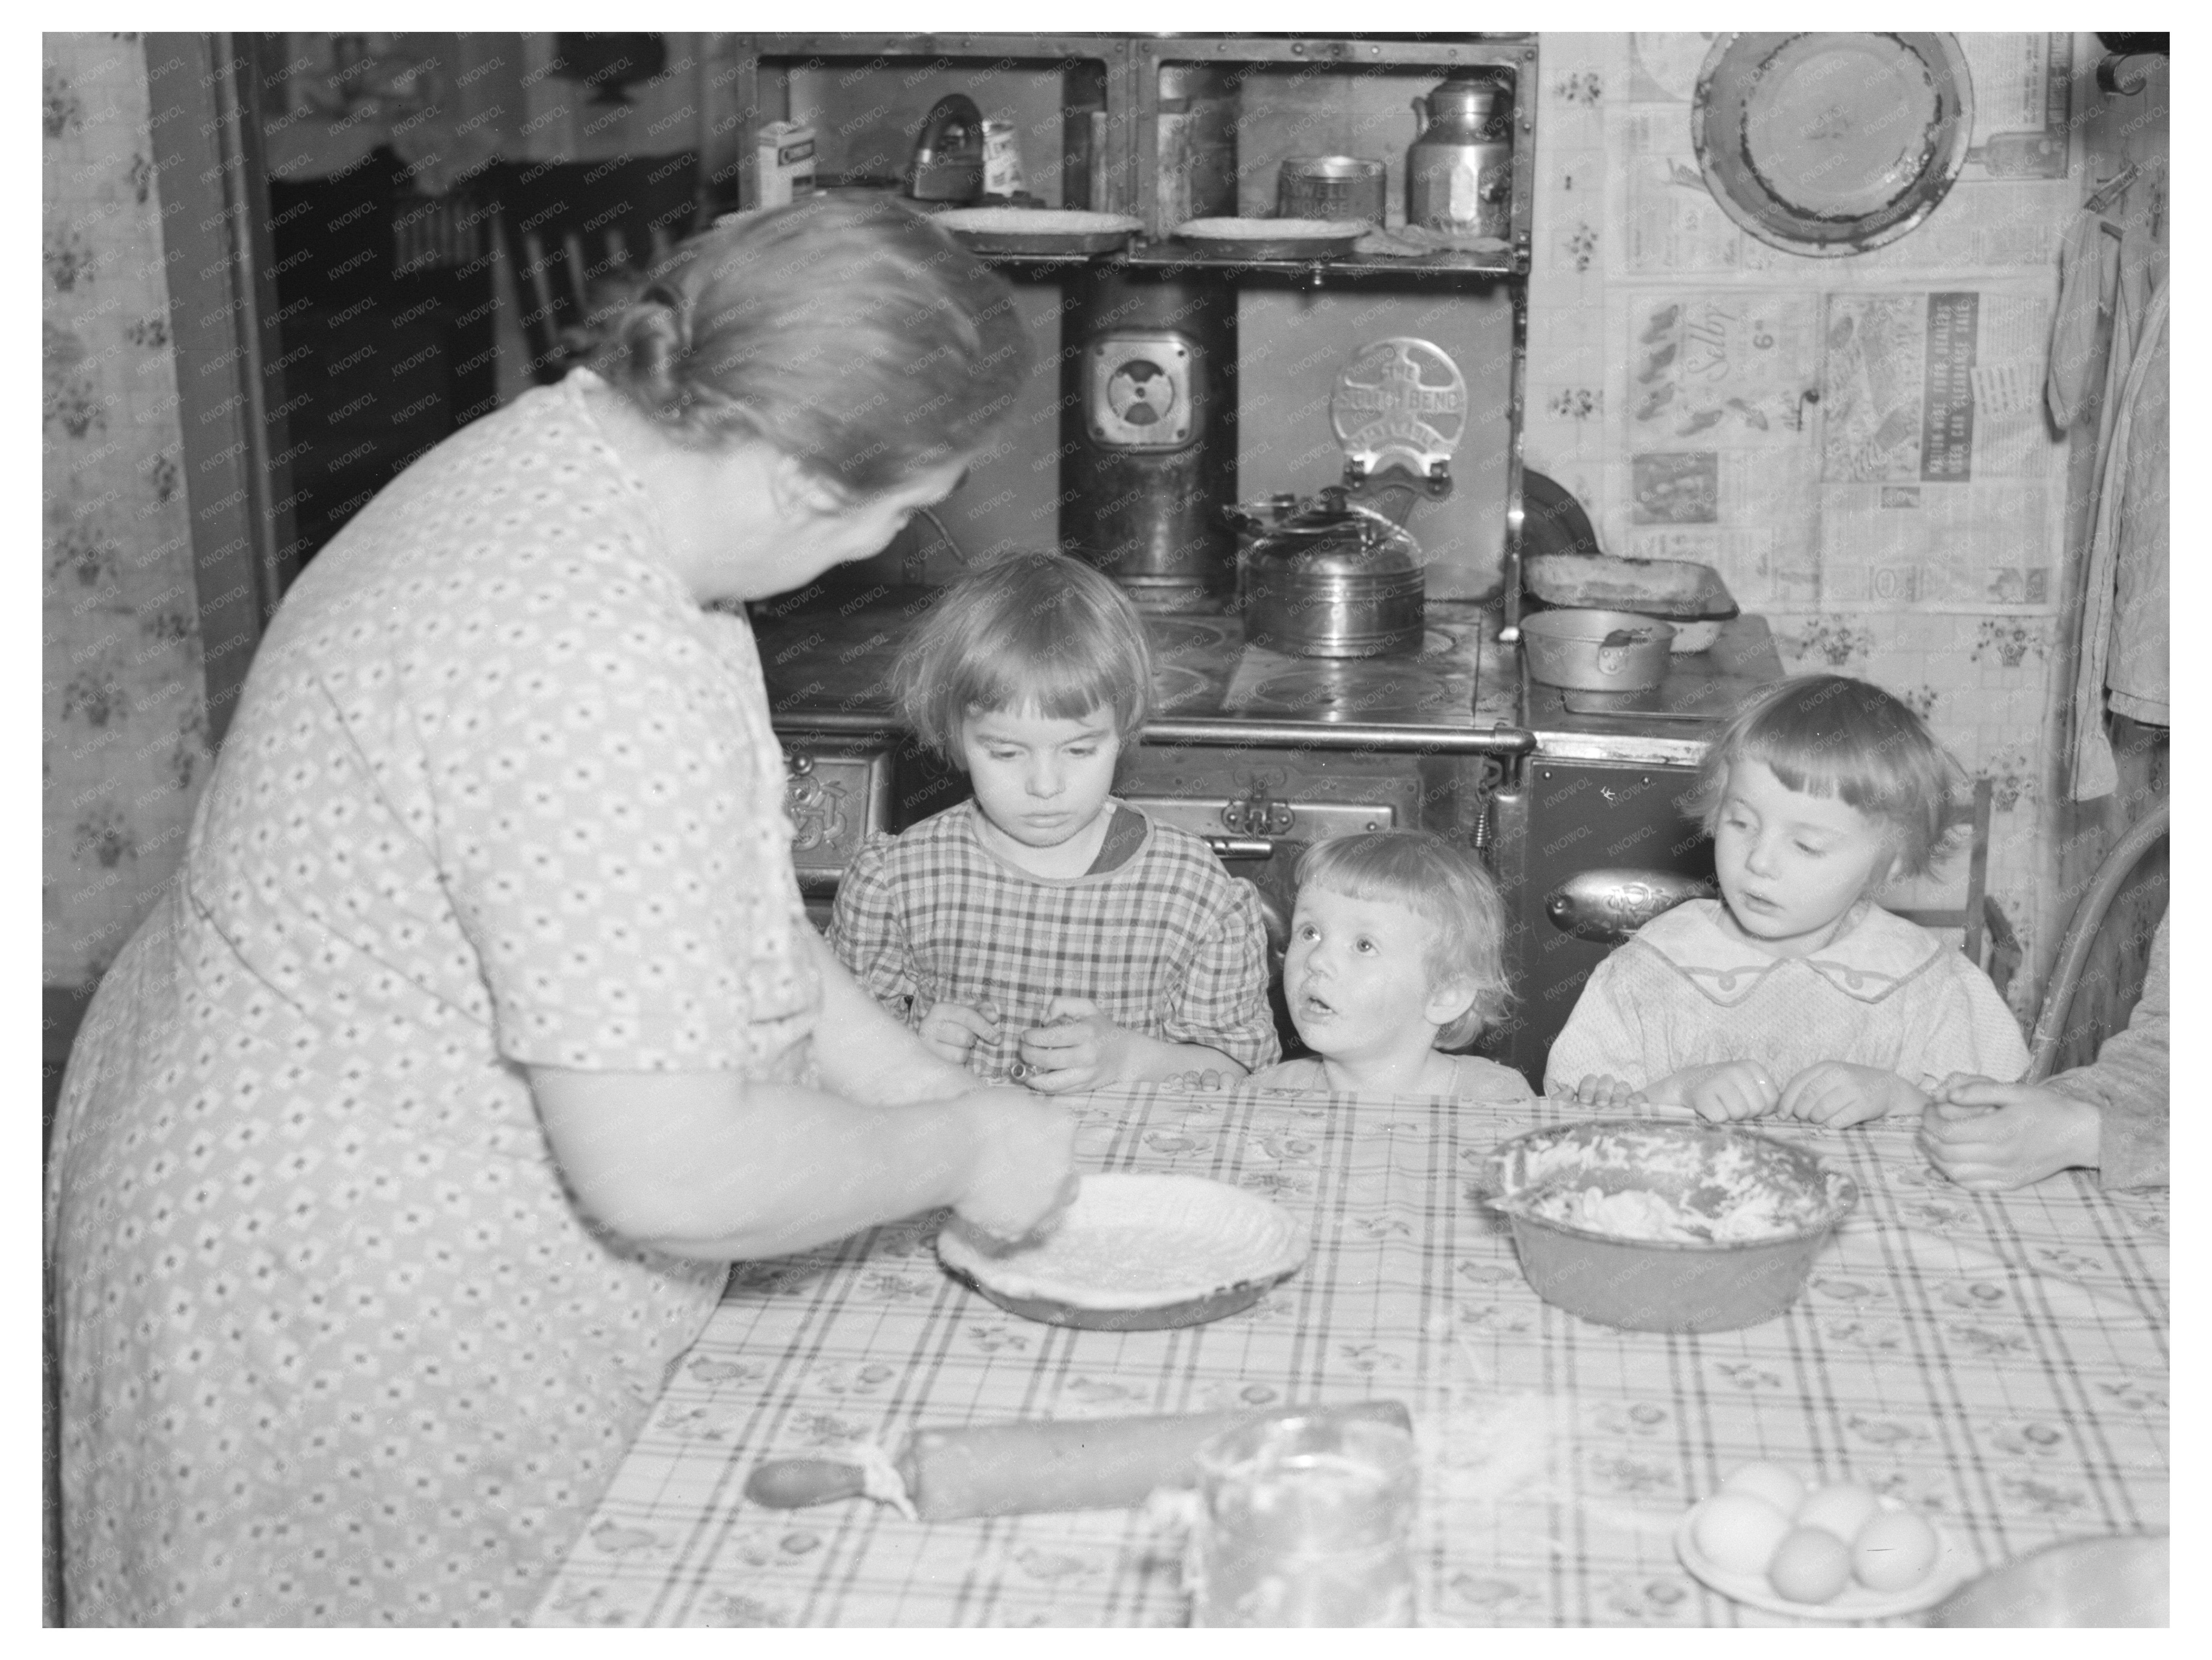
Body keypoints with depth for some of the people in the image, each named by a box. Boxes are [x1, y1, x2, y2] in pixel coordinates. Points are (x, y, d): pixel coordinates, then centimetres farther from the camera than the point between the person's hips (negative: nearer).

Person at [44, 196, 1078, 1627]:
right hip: (347, 1335, -9)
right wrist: (959, 1150, -14)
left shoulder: (572, 451, -1)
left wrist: (918, 1082, 5)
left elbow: (700, 901, 10)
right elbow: (670, 1175, -30)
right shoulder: (605, 670, -33)